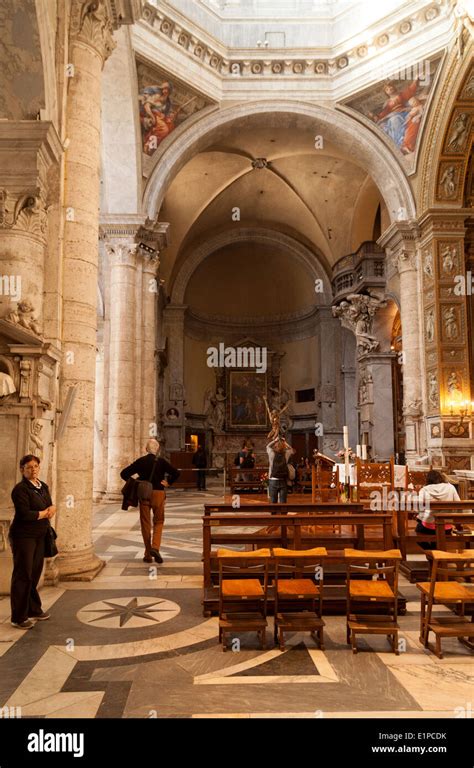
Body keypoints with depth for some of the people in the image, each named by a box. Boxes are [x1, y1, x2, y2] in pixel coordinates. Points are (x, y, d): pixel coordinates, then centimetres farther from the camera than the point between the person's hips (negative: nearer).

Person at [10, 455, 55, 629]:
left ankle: (34, 609, 28)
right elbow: (24, 514, -22)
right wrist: (45, 513, -9)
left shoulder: (43, 486, 11)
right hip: (23, 536, -7)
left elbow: (50, 506, 13)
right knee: (23, 575, -2)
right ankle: (19, 618, 7)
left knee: (35, 573, 14)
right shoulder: (20, 489, -14)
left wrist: (51, 510, -10)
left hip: (40, 536, 7)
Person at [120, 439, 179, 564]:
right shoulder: (161, 461, -1)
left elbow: (124, 473, 2)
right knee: (158, 522, 10)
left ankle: (148, 554, 13)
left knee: (145, 524, 10)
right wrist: (168, 483, 1)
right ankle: (155, 547, -10)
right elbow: (176, 473, -10)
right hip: (158, 493, -1)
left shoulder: (140, 461, 4)